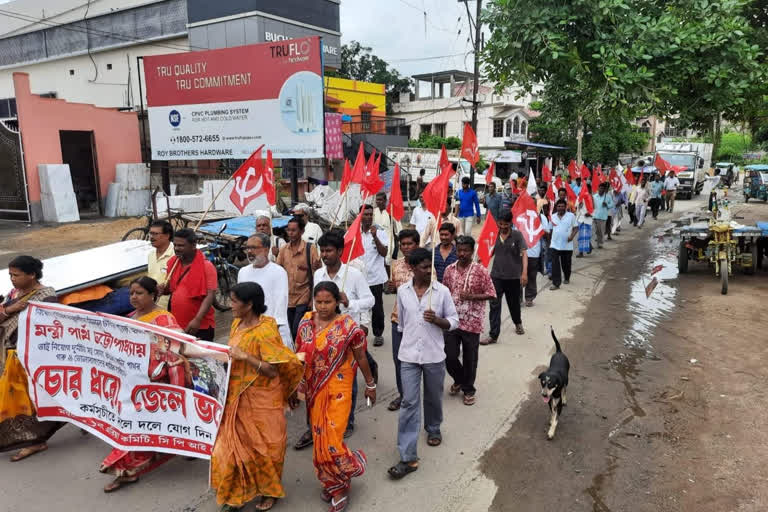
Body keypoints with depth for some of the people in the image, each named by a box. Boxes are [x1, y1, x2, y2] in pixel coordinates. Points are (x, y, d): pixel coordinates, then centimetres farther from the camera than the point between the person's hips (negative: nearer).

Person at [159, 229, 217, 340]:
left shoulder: (206, 267, -11)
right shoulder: (173, 263, 9)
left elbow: (209, 296, -17)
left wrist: (197, 320, -27)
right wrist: (163, 289, -1)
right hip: (175, 325, 6)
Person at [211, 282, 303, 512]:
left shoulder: (265, 331, -23)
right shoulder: (237, 324, 2)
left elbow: (273, 370, -24)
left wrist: (244, 356, -29)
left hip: (261, 399, -7)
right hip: (238, 396, 7)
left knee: (263, 446, 10)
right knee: (236, 444, 16)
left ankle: (269, 491, 32)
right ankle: (237, 492, 35)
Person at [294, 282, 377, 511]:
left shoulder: (348, 326, -15)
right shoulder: (306, 322, -3)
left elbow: (361, 358, -5)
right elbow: (300, 355, 6)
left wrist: (370, 384, 3)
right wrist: (298, 383, 10)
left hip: (337, 390, -4)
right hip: (314, 390, 5)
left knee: (330, 439, -5)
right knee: (319, 437, 13)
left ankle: (338, 484, 23)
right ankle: (332, 483, 35)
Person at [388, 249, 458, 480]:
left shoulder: (442, 291, -7)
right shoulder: (402, 291, -2)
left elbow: (454, 321, -2)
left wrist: (436, 319, -20)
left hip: (434, 355, 0)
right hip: (409, 356, 0)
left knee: (433, 398, 18)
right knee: (409, 403, -4)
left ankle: (433, 429, 48)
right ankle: (408, 457, -1)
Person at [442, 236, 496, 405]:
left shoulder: (481, 271, -8)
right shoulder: (449, 270, 3)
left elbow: (491, 294, -7)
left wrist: (471, 296, -20)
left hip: (472, 323, -3)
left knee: (470, 359, 8)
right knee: (449, 356, 6)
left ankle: (468, 389, 29)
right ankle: (459, 380, 36)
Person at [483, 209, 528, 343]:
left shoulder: (517, 235, -7)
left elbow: (524, 253, -13)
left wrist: (524, 272, -24)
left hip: (513, 276, -1)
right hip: (496, 276, 2)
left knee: (514, 303, 17)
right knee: (494, 305, -4)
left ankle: (518, 323, 47)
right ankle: (493, 335, 0)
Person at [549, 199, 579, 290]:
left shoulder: (571, 216, -1)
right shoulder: (553, 217, 7)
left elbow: (576, 228, 0)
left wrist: (572, 236, -16)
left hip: (567, 245, -1)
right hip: (555, 244, 1)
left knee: (566, 264, 13)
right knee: (555, 264, -9)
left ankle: (567, 278, 38)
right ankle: (556, 283, -9)